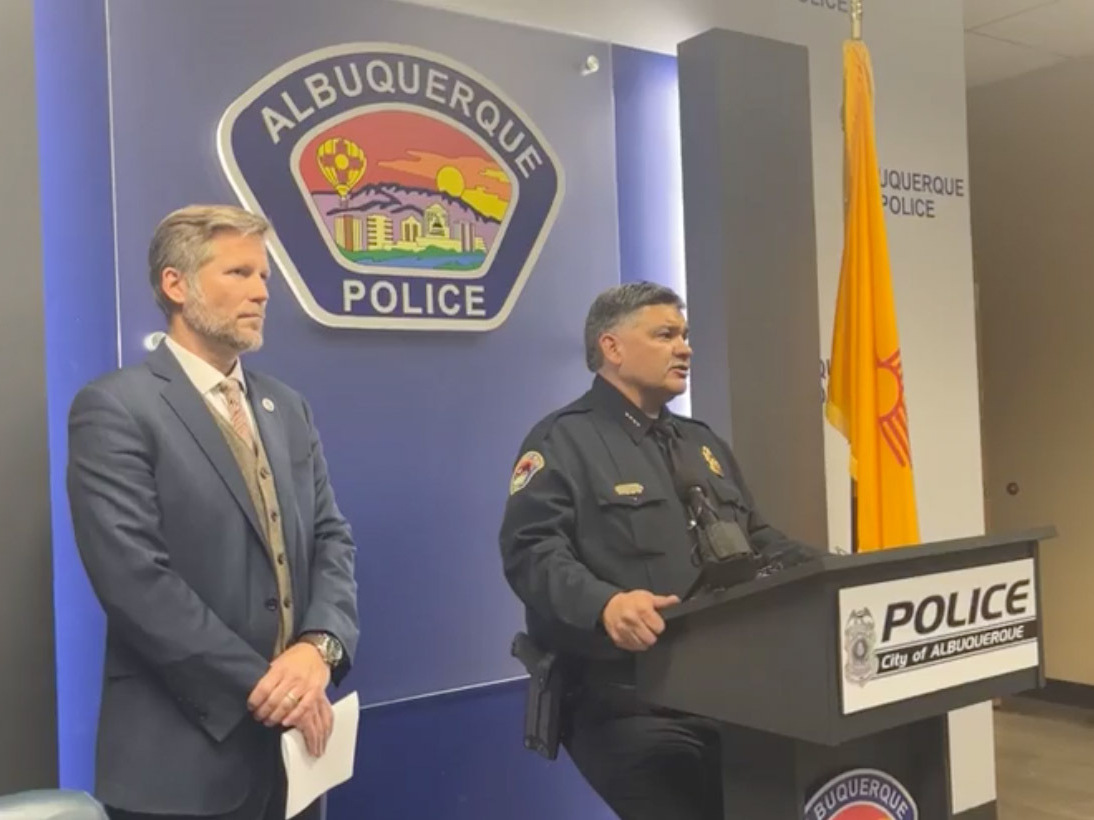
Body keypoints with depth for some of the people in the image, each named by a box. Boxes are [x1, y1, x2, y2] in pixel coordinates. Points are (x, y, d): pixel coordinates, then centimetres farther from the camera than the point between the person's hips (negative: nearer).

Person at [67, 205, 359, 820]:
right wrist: (261, 686, -16)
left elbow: (332, 538, 5)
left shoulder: (288, 408, 10)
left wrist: (320, 646, -13)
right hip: (183, 754, -6)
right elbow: (135, 579, -18)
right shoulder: (114, 409, -11)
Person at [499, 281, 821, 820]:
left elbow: (758, 542, 24)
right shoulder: (563, 441, -3)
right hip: (629, 702, -7)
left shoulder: (704, 444, 22)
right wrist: (603, 604, -35)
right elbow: (532, 551, -16)